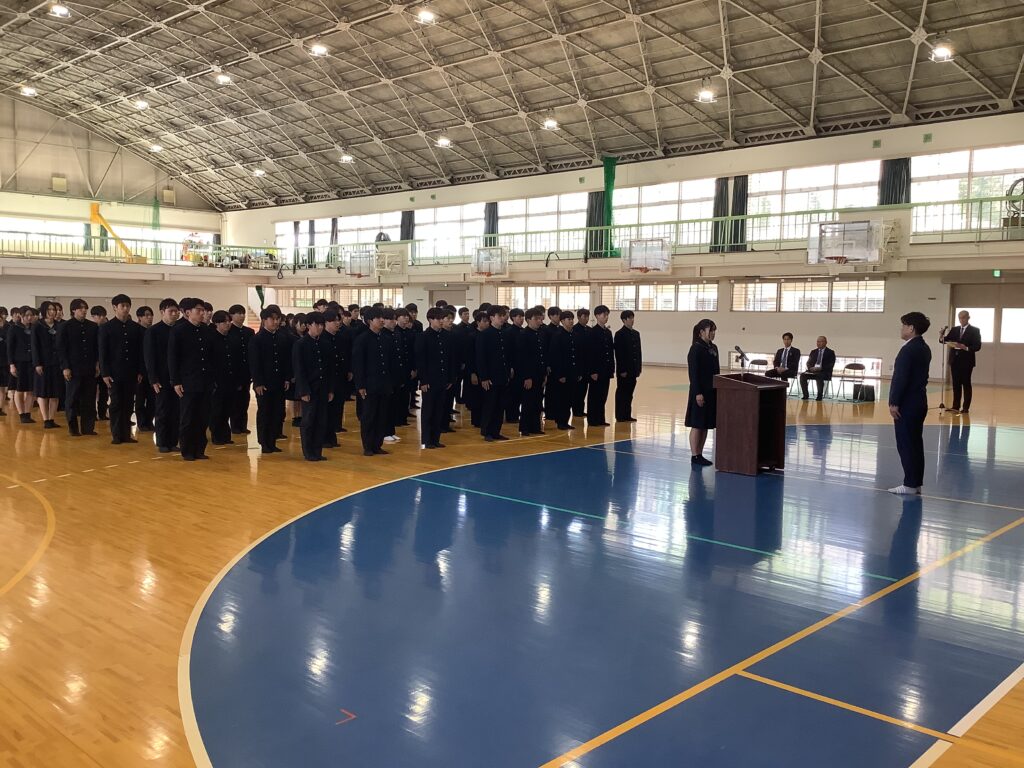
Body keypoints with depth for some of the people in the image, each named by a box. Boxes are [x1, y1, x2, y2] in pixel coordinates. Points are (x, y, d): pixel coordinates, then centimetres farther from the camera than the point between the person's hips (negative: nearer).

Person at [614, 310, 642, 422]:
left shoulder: (636, 333, 13)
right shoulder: (619, 334, -9)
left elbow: (639, 351, 14)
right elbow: (618, 353, -13)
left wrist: (639, 367, 9)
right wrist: (622, 370, -16)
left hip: (633, 369, 7)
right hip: (624, 370, -7)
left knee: (630, 392, 10)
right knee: (621, 392, 0)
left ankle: (627, 415, 16)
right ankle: (620, 416, 5)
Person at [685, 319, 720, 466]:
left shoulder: (713, 348, 12)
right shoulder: (696, 348, -11)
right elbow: (693, 373, -15)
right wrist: (697, 393, -19)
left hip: (712, 392, 8)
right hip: (700, 392, -8)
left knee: (706, 425, 11)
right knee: (697, 425, -1)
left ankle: (700, 454, 19)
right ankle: (694, 456, 5)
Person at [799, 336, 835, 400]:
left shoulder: (830, 352, 6)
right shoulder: (813, 352, 19)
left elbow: (831, 365, -5)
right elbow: (808, 362, 14)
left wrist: (820, 368, -19)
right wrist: (811, 368, -10)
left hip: (824, 372, -4)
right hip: (812, 370, 4)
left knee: (819, 377, -38)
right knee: (803, 375, -25)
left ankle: (820, 395, -27)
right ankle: (805, 395, -20)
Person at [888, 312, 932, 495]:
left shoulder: (909, 349, -17)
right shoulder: (924, 348, 12)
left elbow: (900, 378, -21)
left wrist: (894, 403, -17)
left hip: (907, 404, -9)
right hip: (919, 401, 9)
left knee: (906, 445, -3)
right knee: (915, 443, 12)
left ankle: (910, 485, 1)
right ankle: (916, 483, 17)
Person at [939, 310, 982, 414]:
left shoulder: (975, 330, -2)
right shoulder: (955, 330, 12)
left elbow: (977, 346, -9)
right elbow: (944, 340, 3)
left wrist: (965, 348, -24)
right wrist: (942, 337, -20)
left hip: (966, 361, -4)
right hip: (955, 361, 5)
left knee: (966, 384, 0)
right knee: (956, 385, 6)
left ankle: (966, 408, 4)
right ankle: (956, 407, 8)